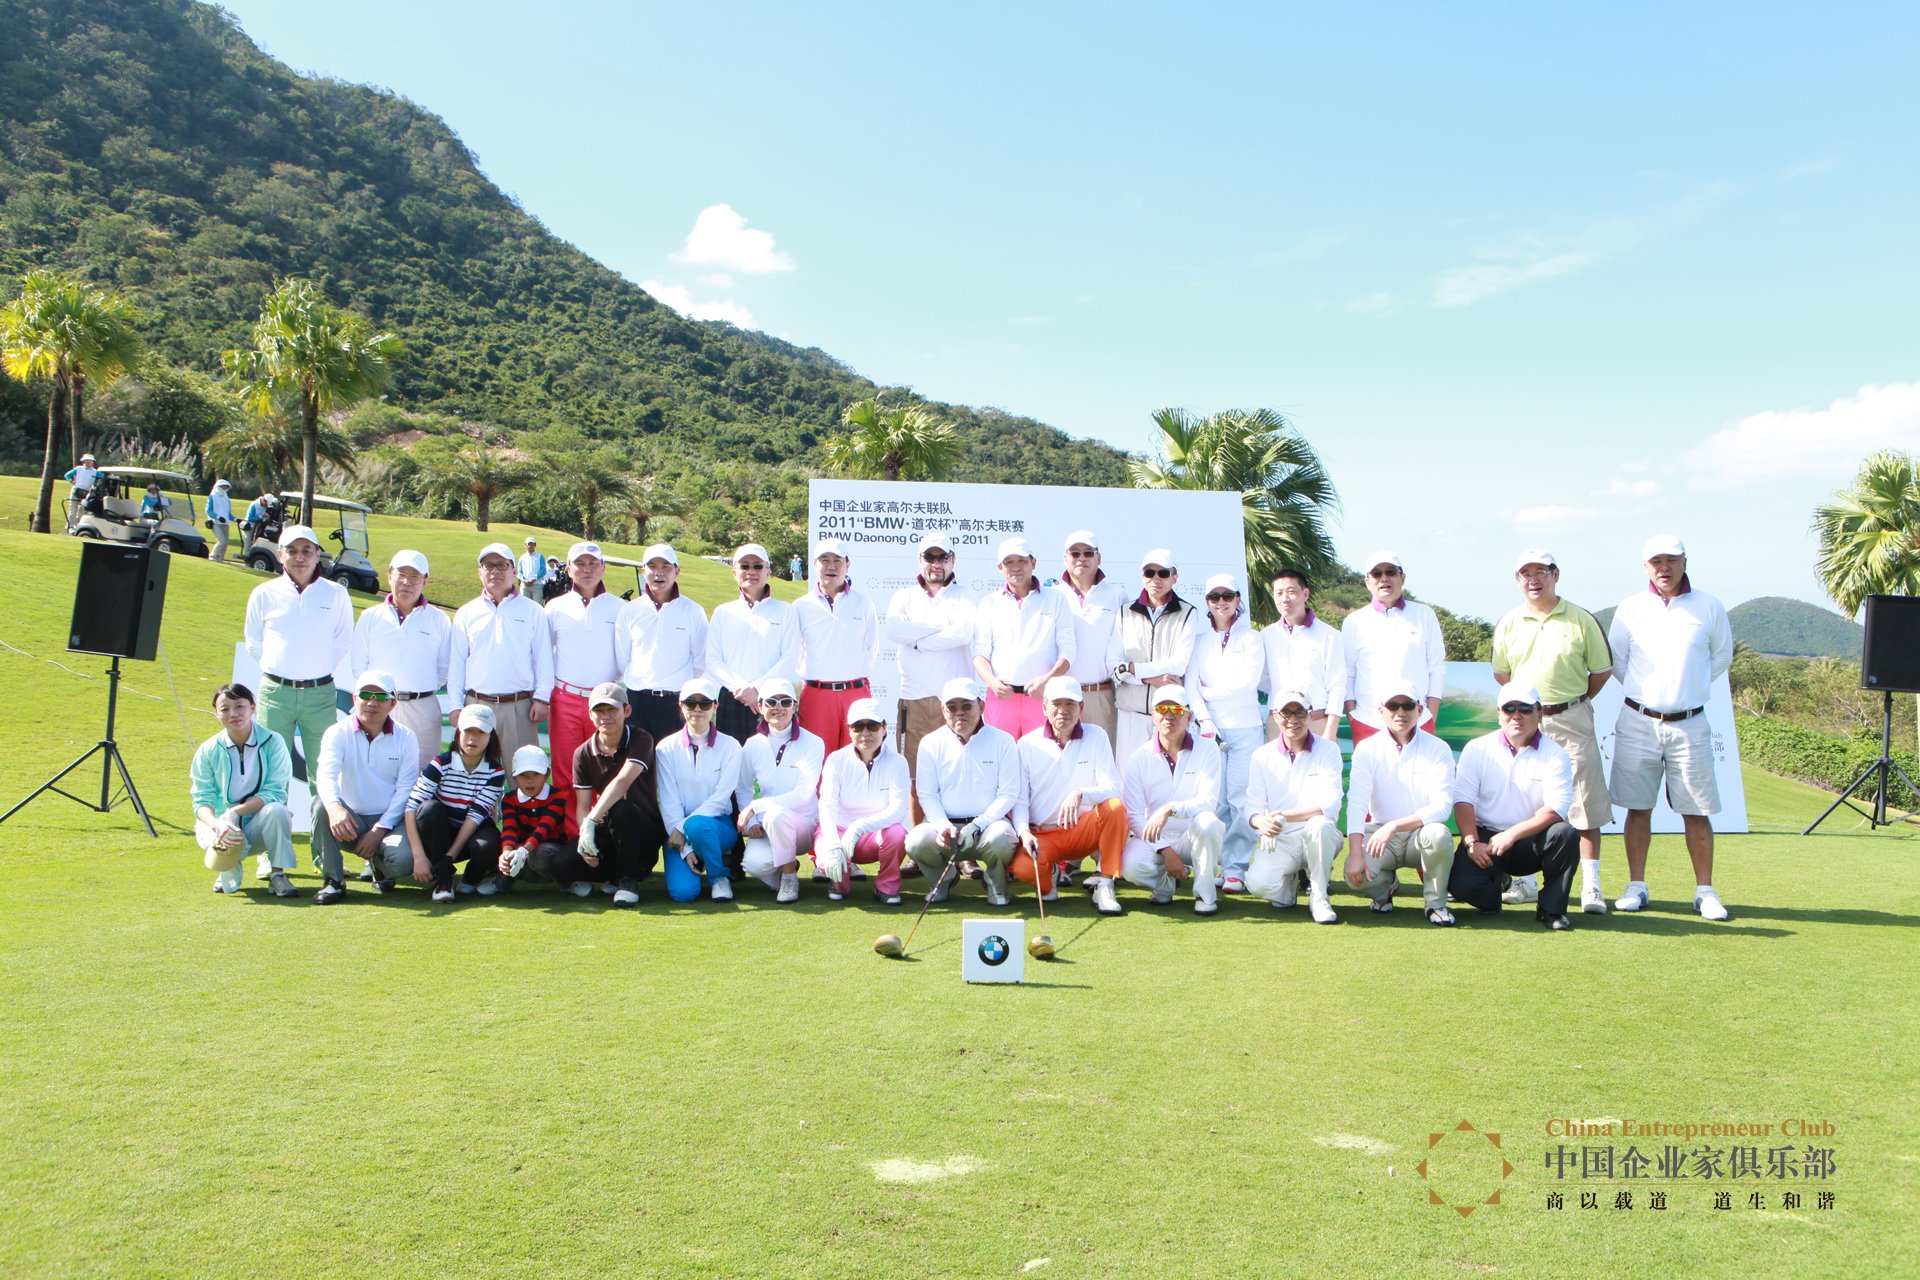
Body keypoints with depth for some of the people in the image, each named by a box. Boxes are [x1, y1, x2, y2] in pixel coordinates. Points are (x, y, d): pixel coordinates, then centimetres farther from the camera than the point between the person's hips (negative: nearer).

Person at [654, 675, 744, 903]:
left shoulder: (729, 746, -1)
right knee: (682, 892, -22)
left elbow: (721, 797, -9)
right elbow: (668, 802, -6)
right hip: (678, 829, 1)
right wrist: (685, 849, -15)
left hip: (718, 826, -1)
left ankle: (719, 876, -9)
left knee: (697, 825, -38)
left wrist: (684, 827, -19)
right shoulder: (666, 748, 1)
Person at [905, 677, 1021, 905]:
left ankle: (995, 879, 2)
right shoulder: (930, 743, 4)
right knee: (916, 841, -29)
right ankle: (942, 878, 8)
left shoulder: (1002, 741, 0)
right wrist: (943, 825, -17)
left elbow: (1008, 794, -3)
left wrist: (978, 824, -16)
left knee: (1000, 838, -36)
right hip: (945, 822, 1)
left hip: (989, 821, -1)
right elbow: (927, 794, 2)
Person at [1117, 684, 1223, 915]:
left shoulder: (1206, 749, -4)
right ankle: (1164, 881, 6)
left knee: (1207, 821, -35)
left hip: (1194, 838, 0)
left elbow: (1208, 801, -17)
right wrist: (1165, 851, -18)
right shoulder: (1137, 759, -2)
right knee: (1131, 864, -31)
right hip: (1155, 841, 1)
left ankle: (1205, 893, -12)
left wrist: (1169, 809, -34)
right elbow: (1133, 815, -7)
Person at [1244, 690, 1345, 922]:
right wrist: (1261, 822, -27)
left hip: (1317, 840, -1)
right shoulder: (1263, 756, 5)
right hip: (1278, 842, 1)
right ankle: (1289, 880, 12)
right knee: (1258, 883, -27)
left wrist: (1284, 816, -29)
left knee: (1320, 825, -37)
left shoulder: (1327, 750, -2)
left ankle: (1318, 896, -11)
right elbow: (1252, 807, -1)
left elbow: (1330, 805, -15)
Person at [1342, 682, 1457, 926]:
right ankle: (1387, 885, 12)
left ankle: (1435, 902, -6)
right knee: (1355, 874, -28)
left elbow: (1441, 807, -16)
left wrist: (1394, 826, -29)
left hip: (1419, 833, -1)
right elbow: (1356, 803, -15)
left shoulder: (1438, 750, -6)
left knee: (1439, 835, -35)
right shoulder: (1367, 749, -3)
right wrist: (1355, 854, -28)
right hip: (1378, 833, 1)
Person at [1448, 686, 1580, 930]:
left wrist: (1513, 834, -25)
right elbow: (1463, 800, -6)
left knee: (1566, 835, -31)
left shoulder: (1554, 754, -2)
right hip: (1485, 835, 0)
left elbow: (1555, 809, -13)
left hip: (1531, 840, 0)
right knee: (1462, 885, -25)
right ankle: (1496, 884, 16)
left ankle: (1551, 909, -9)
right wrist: (1471, 843, -21)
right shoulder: (1477, 749, 1)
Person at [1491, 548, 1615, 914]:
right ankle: (1525, 880, 17)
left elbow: (1602, 670, 6)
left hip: (1571, 721, -2)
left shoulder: (1581, 619, -1)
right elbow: (1501, 673, 17)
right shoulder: (1509, 623, 6)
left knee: (1584, 804, -3)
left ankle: (1591, 886, 3)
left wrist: (1573, 702, 7)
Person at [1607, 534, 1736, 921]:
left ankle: (1705, 891, 9)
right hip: (1638, 722, 0)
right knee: (1638, 808, 4)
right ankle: (1636, 886, 12)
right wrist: (1643, 689, 9)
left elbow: (1722, 657, 16)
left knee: (1696, 811, 2)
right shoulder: (1630, 608, 3)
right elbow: (1615, 661, 13)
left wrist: (1690, 686, 11)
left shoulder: (1709, 607, 4)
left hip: (1689, 725, 0)